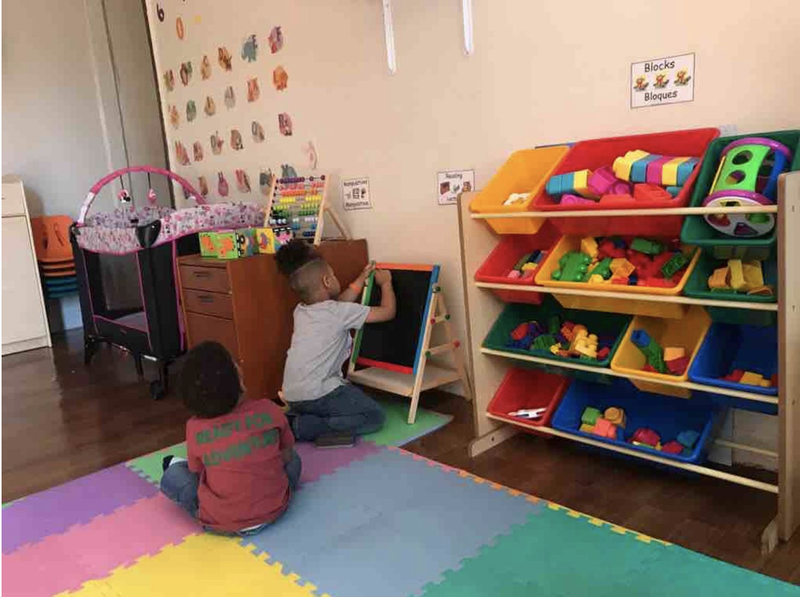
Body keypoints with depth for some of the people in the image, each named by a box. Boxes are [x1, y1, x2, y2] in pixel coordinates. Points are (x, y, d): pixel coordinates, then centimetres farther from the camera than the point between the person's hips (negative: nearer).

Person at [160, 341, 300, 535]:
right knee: (293, 461, 26)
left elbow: (197, 471, 4)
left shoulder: (195, 428, -12)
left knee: (171, 477, 18)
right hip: (274, 509, 1)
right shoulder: (269, 410, -13)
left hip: (220, 523, -1)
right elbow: (286, 455, 2)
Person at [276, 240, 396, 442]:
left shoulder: (300, 310, 11)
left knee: (356, 395, 27)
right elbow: (388, 311, -4)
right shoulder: (340, 313, -12)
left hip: (292, 394, 8)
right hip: (316, 394, -8)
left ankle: (296, 418, 9)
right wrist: (386, 283, 14)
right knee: (375, 416, 1)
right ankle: (302, 428, -9)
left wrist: (362, 279, 34)